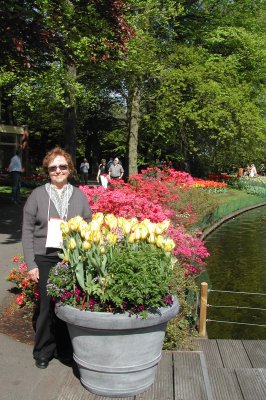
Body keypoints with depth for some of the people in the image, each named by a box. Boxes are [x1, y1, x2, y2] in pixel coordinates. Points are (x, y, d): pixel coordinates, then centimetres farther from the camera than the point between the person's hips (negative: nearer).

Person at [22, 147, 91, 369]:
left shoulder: (79, 195, 7)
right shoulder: (38, 194, 2)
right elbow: (27, 230, 1)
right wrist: (31, 264, -4)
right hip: (45, 259, -1)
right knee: (48, 304, 1)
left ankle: (65, 349, 25)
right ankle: (43, 352, 22)